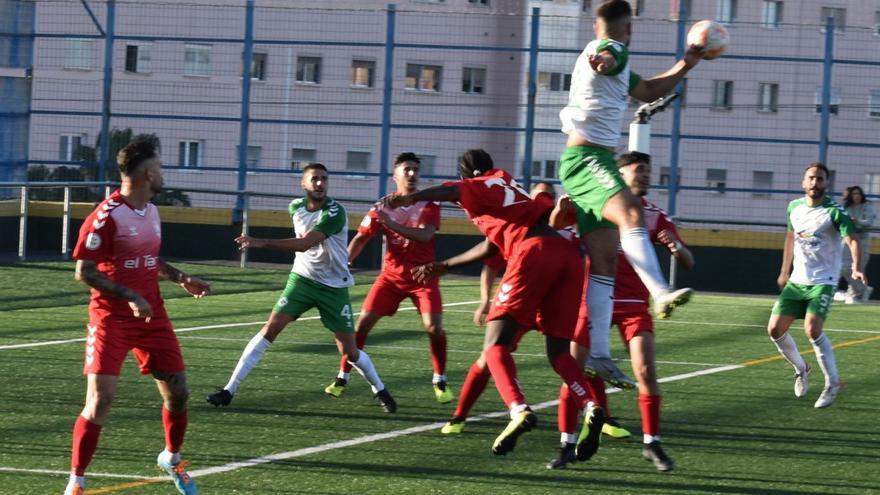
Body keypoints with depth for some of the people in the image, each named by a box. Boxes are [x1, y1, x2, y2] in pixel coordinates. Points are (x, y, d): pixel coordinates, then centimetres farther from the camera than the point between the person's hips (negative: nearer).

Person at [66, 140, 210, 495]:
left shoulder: (151, 211, 9)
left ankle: (172, 458, 34)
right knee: (100, 400, -13)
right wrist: (130, 297, -22)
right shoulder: (107, 216, -16)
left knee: (177, 392, 8)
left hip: (151, 314, 7)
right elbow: (84, 271, -17)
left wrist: (180, 278, 11)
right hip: (111, 317, -7)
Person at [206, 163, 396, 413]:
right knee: (270, 328, -13)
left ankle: (380, 391, 27)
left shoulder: (334, 213, -22)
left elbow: (305, 243, -34)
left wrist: (261, 243, -39)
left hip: (334, 287, -4)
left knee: (350, 352, 0)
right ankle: (229, 390, -12)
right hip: (302, 278, 4)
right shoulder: (296, 207, -2)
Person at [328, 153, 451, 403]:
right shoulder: (384, 206, -2)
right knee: (363, 322, -6)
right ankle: (342, 378, 4)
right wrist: (344, 262, -16)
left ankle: (440, 382, 4)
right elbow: (361, 238, 1)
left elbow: (425, 235, -26)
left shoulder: (428, 205, -8)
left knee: (434, 327, -15)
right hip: (392, 276, 2)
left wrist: (391, 223, -36)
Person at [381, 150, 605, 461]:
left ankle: (519, 410, -28)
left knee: (495, 344, -4)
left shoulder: (478, 187, 16)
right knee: (558, 352, 11)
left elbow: (452, 191, -10)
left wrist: (410, 198, -22)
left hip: (534, 251, -7)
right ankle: (589, 407, -15)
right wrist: (445, 266, 51)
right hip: (569, 254, 7)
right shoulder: (506, 183, 37)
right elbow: (492, 247, 43)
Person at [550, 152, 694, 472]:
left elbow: (688, 263, 5)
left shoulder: (654, 217, 7)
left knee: (646, 371, -10)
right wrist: (560, 210, -21)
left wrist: (676, 246, -18)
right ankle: (566, 446, 2)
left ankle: (651, 444, 2)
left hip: (633, 304, 1)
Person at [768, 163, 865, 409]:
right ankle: (801, 368, 26)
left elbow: (852, 240, -21)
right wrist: (785, 271, 28)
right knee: (775, 329, -1)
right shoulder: (794, 207, 7)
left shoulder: (834, 211, -11)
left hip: (823, 282, -6)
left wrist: (856, 268, -39)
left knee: (812, 329, -24)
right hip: (797, 281, 6)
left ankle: (832, 383, -9)